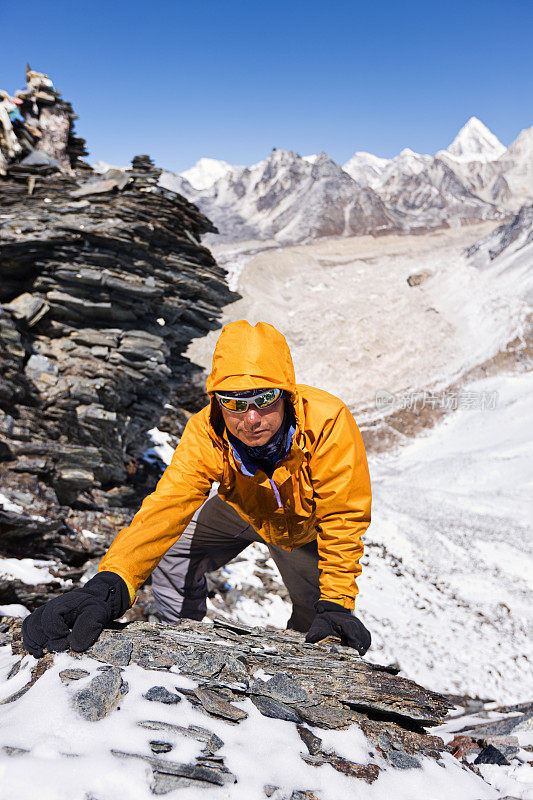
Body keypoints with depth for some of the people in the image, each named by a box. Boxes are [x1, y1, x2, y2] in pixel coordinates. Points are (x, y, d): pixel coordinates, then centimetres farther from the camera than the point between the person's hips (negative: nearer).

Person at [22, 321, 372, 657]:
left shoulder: (328, 423, -40)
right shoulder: (206, 435, -34)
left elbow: (342, 519, -32)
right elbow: (167, 506, -43)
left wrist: (335, 604, -40)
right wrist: (108, 585, -57)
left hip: (304, 523, -1)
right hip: (242, 509, 1)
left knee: (314, 618, 2)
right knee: (171, 557, -11)